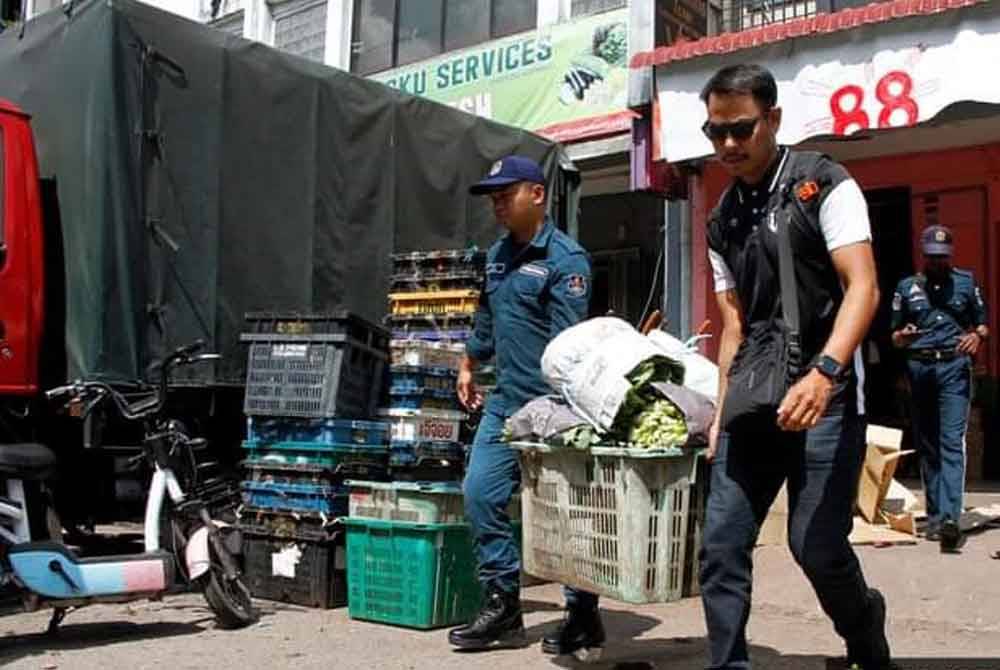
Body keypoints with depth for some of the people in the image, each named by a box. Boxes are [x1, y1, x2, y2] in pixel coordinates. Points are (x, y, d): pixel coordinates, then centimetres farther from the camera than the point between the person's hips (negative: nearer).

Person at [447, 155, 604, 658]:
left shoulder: (565, 258, -12)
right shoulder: (497, 253, 13)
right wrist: (468, 365, 31)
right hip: (505, 402, 8)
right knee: (480, 494, 4)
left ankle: (584, 617, 16)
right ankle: (503, 607, 15)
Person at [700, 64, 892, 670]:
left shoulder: (825, 186, -3)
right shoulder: (723, 220, 15)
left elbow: (863, 289, -13)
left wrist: (823, 374, -28)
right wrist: (721, 412, 12)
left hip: (822, 396, -5)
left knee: (816, 546, -5)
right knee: (721, 546, 1)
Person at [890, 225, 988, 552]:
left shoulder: (966, 282, 11)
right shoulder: (907, 287, 12)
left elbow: (983, 324, 16)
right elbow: (895, 337, 14)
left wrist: (977, 336, -7)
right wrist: (903, 336, -10)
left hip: (954, 368, -2)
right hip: (919, 368, 2)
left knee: (952, 442, -13)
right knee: (926, 444, 7)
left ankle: (950, 517, -22)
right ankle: (934, 515, 16)